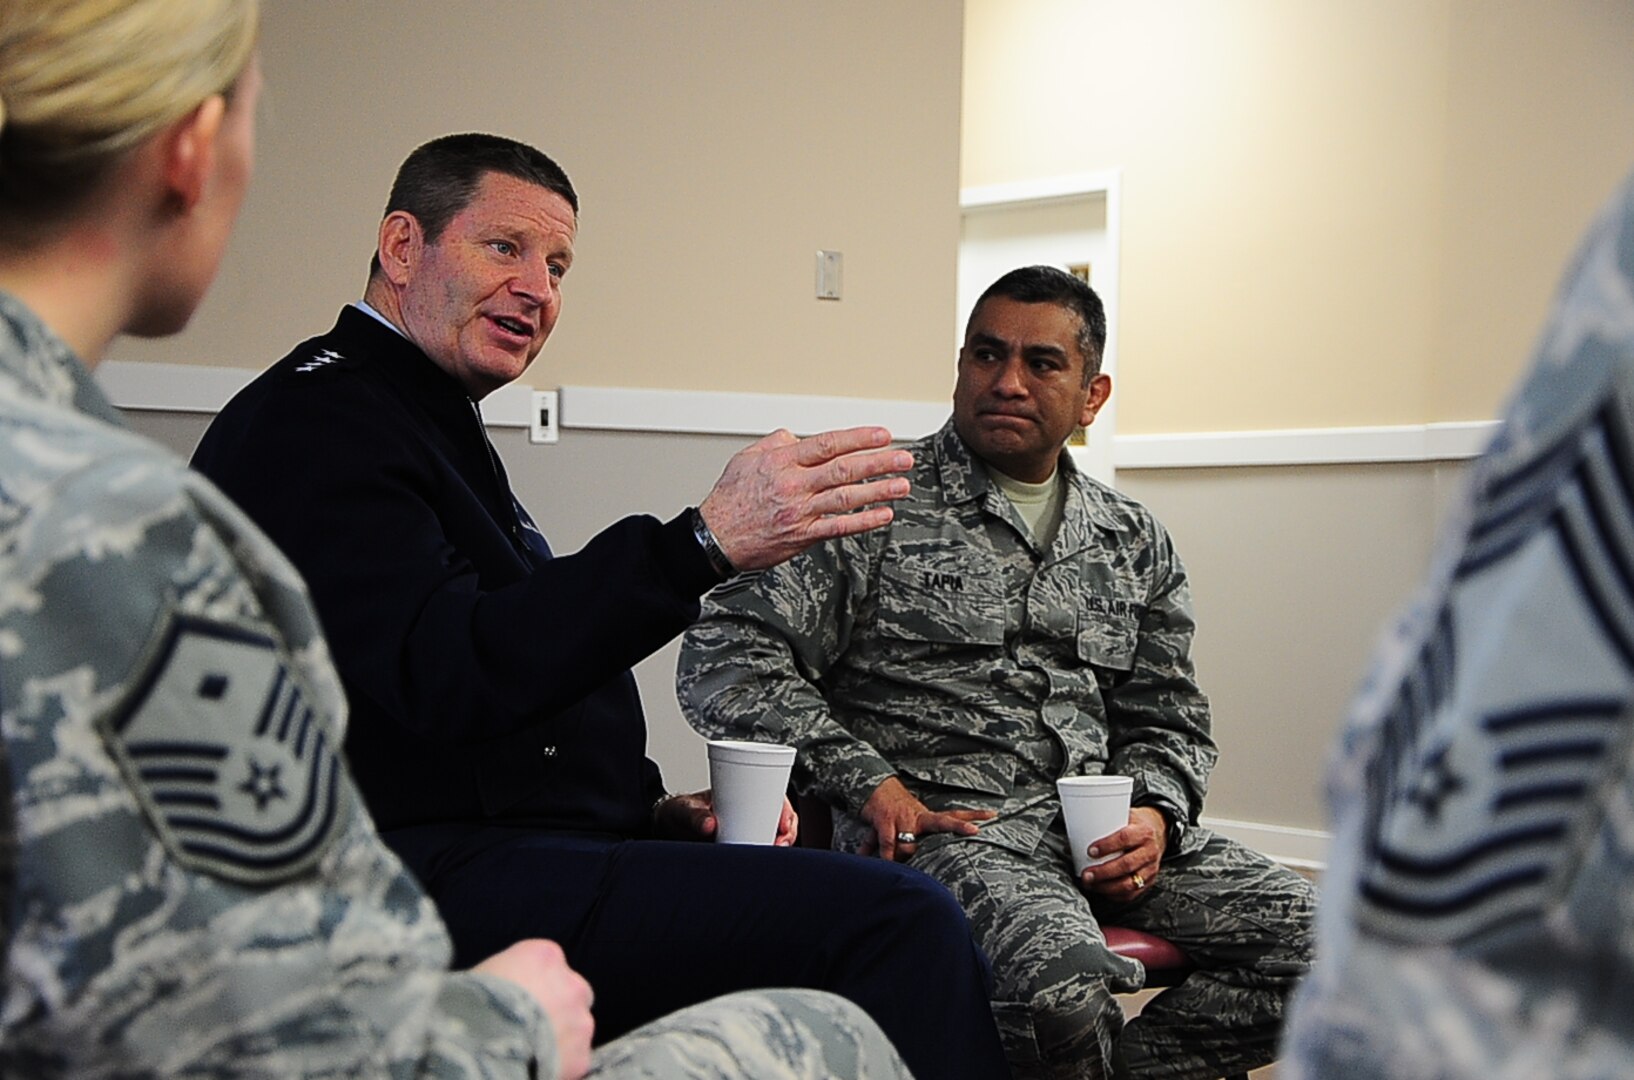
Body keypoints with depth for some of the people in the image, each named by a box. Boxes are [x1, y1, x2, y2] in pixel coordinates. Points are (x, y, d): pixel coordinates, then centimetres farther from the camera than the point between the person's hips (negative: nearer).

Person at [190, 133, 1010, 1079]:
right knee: (905, 926, -24)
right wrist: (703, 543, -30)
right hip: (442, 888, -10)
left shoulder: (437, 429, 26)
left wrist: (654, 810, 10)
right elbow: (445, 677, -24)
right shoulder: (317, 418, -8)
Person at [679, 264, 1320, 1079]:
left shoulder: (1137, 544, 18)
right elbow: (724, 657, -4)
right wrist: (869, 782, -12)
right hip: (942, 824, -6)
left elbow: (1167, 720, 22)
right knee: (1061, 984, -36)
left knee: (1310, 934, -15)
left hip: (1102, 827, 6)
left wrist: (1154, 816, -1)